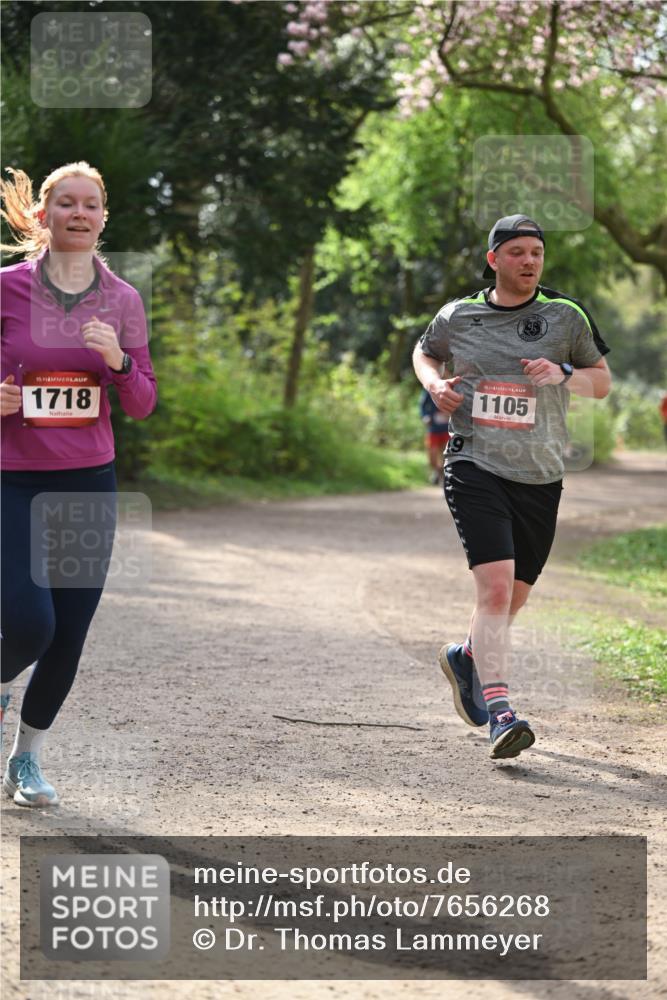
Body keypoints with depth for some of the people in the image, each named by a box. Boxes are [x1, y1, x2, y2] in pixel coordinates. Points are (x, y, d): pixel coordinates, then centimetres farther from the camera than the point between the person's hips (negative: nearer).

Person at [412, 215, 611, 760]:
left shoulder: (566, 316, 3)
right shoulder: (457, 316, 4)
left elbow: (603, 382, 11)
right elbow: (425, 352, 24)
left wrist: (563, 374, -10)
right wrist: (434, 384, 2)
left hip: (539, 476, 2)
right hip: (475, 468, -2)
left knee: (514, 596, 12)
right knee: (495, 585, -19)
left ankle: (466, 657, 44)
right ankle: (500, 714, -23)